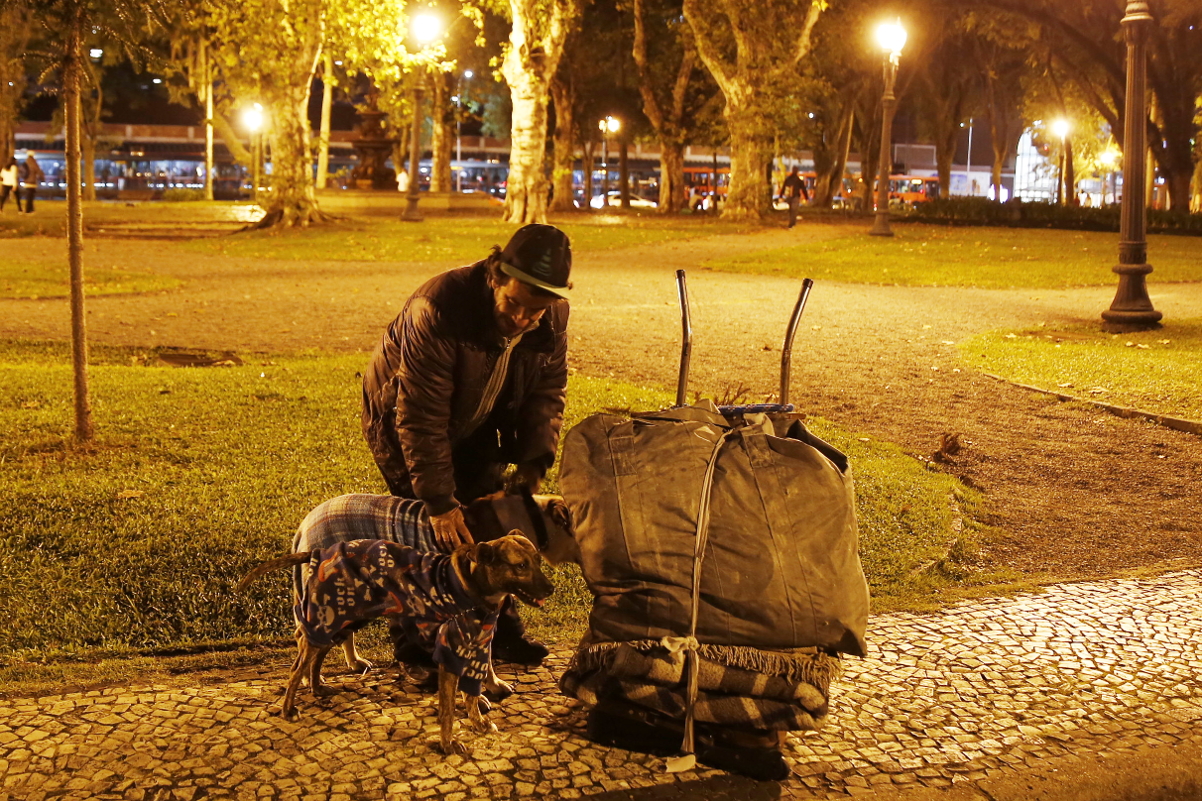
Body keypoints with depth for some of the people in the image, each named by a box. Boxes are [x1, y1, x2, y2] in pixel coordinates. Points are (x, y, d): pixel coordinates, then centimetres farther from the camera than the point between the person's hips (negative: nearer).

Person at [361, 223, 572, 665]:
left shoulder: (554, 317, -19)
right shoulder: (438, 309, -39)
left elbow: (547, 391, -5)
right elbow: (420, 417, -38)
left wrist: (533, 460, -18)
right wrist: (439, 502, -39)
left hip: (473, 426, 6)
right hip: (400, 419, -5)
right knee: (438, 529, -10)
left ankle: (501, 628, 21)